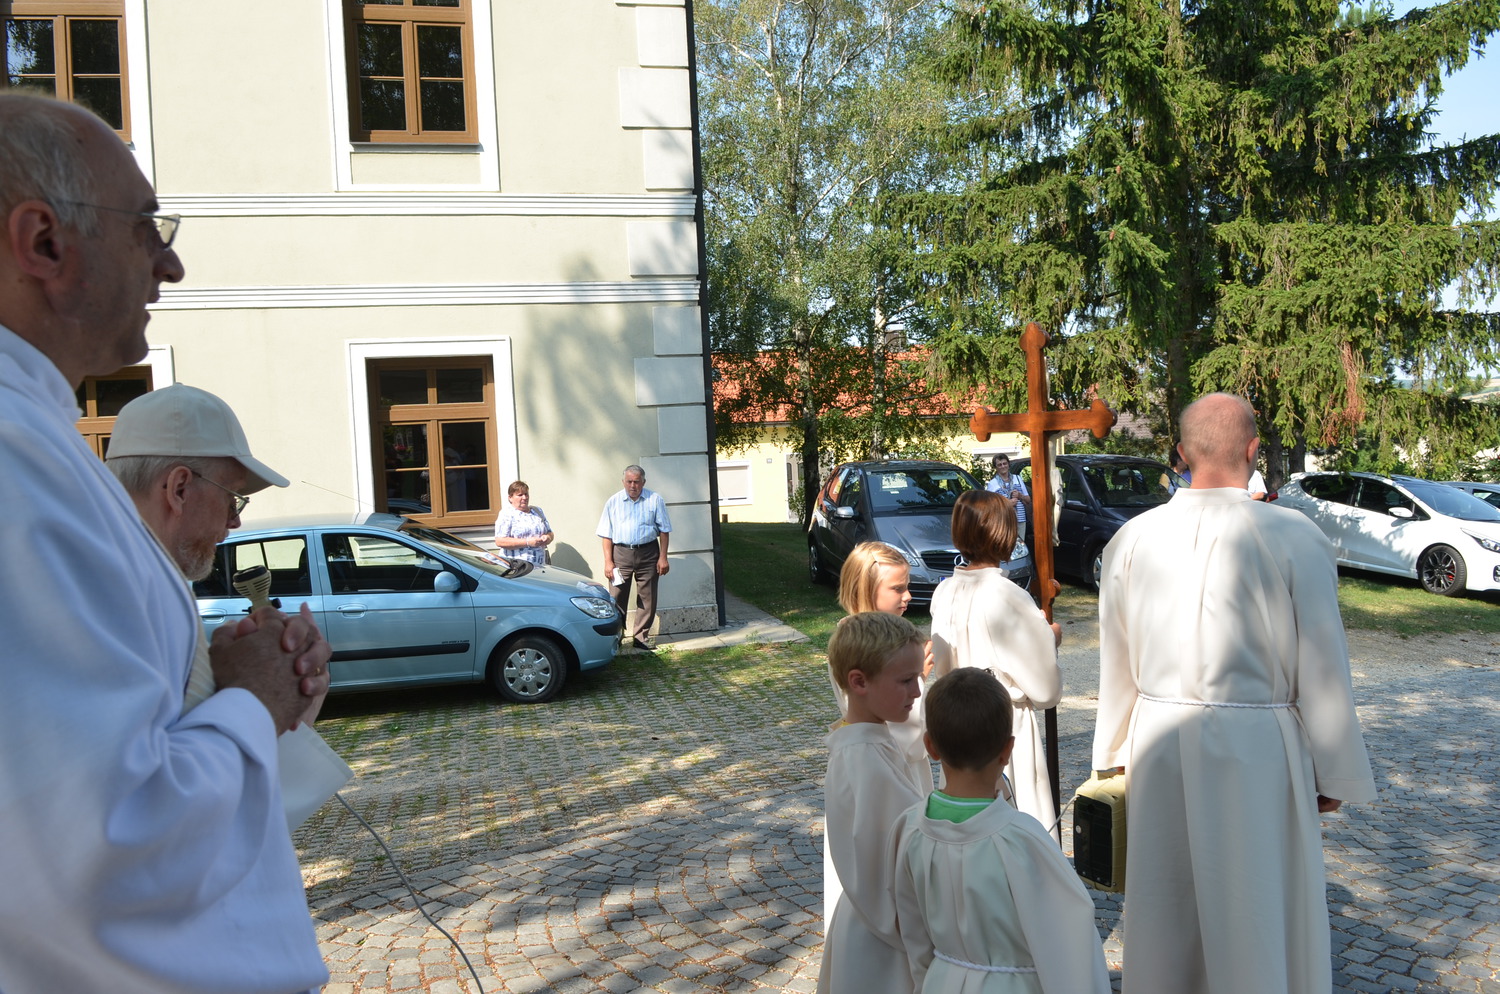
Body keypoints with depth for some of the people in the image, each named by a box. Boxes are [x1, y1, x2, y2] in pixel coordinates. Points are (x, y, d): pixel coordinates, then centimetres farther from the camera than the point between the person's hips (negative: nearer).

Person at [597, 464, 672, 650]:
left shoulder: (655, 500, 2)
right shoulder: (613, 502, 3)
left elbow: (664, 530, 4)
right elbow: (606, 534, 4)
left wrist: (663, 557, -2)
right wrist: (608, 561, -3)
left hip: (648, 553, 0)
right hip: (621, 553, 0)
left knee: (647, 599, 5)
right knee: (616, 599, -1)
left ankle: (641, 637, 16)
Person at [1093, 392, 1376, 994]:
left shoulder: (1133, 539, -4)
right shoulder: (1294, 538, -14)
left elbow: (1116, 666, 4)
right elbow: (1322, 670, -8)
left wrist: (1114, 754, 16)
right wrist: (1336, 774, 4)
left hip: (1161, 747, 3)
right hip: (1259, 750, -3)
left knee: (1166, 911, 19)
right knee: (1259, 916, 14)